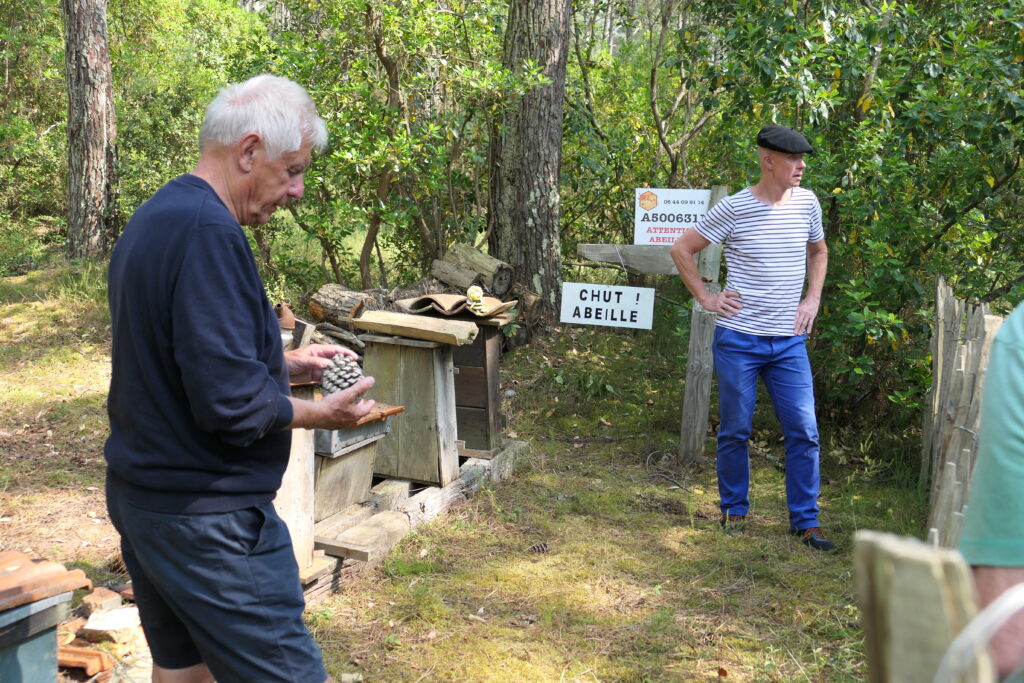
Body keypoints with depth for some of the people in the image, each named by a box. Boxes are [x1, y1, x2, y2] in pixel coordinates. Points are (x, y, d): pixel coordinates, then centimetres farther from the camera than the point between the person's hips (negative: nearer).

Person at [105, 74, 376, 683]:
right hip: (204, 515, -10)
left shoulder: (153, 220, 11)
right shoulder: (208, 233, -21)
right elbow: (231, 403, -25)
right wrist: (321, 414, -10)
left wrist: (286, 364, 13)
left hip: (137, 496, 10)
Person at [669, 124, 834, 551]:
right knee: (735, 431, 7)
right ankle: (734, 509, 25)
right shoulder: (734, 208, -8)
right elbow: (681, 249, 1)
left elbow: (818, 252, 24)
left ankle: (805, 520, 11)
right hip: (739, 339, -3)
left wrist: (813, 298, 12)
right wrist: (706, 299, -3)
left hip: (789, 342, 3)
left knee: (804, 431, 0)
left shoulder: (806, 203, 4)